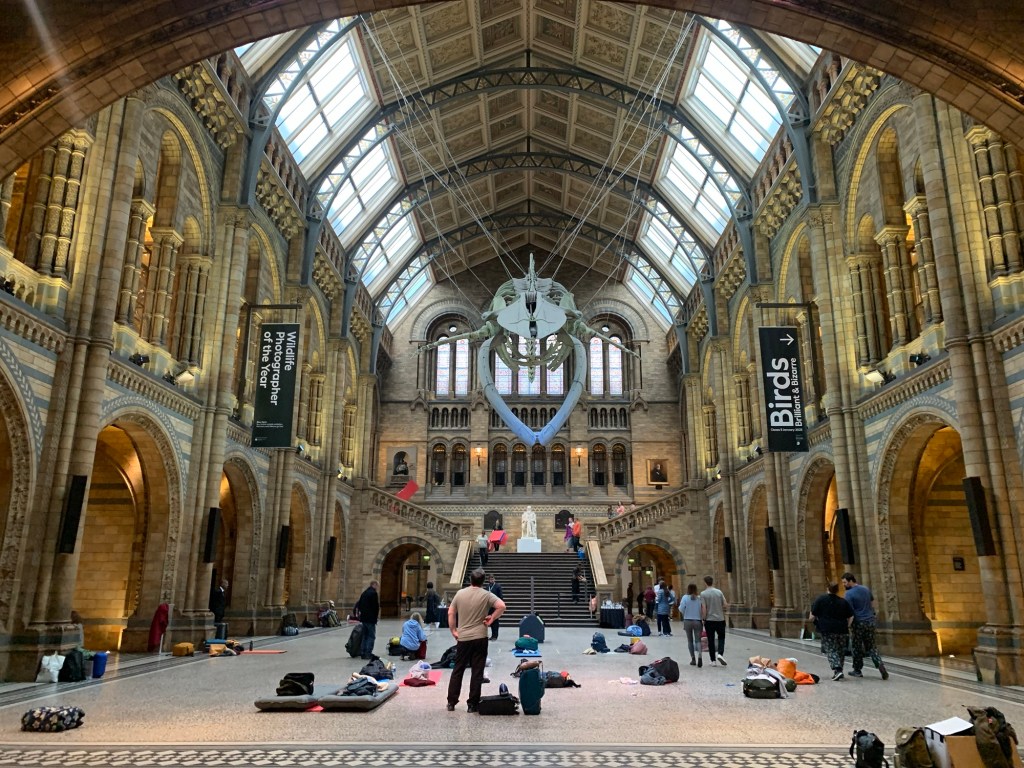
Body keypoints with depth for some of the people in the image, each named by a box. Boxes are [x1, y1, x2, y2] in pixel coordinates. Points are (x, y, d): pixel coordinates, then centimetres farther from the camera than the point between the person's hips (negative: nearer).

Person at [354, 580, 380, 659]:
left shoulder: (364, 593, 13)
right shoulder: (374, 593, -13)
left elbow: (358, 604, 16)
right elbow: (376, 606, -15)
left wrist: (362, 612, 17)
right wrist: (377, 615, -1)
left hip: (363, 617, 8)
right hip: (371, 618, -8)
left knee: (365, 635, 15)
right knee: (371, 636, -3)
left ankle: (362, 652, 16)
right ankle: (368, 653, -7)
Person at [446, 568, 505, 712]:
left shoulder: (460, 593, 3)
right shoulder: (486, 595, -6)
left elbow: (450, 613, 4)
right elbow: (501, 606, -18)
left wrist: (453, 631, 11)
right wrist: (491, 619, -6)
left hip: (463, 638, 2)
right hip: (480, 638, -2)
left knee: (458, 670, 12)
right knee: (477, 672, 4)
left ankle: (451, 702, 14)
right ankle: (472, 704, 6)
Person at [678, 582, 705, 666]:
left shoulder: (685, 597, -6)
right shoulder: (700, 598, -3)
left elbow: (681, 610, -9)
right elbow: (704, 610, -8)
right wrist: (703, 619, 4)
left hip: (687, 621, 0)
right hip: (698, 621, 0)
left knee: (690, 640, 12)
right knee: (698, 640, 2)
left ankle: (693, 659, 12)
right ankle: (699, 656, -22)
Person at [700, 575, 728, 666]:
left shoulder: (703, 594, -9)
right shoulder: (719, 592, -2)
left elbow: (704, 608, -12)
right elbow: (725, 605, -2)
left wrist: (704, 619, 0)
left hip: (709, 620, -1)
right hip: (720, 619, 1)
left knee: (711, 640, 8)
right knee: (721, 637, 17)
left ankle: (713, 660, 10)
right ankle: (720, 654, -6)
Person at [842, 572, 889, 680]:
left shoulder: (849, 594, -15)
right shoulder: (866, 589, 7)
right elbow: (872, 603, 17)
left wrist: (848, 626, -12)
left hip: (858, 623, -6)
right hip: (870, 621, 6)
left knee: (857, 648, 8)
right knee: (871, 647, 13)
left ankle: (857, 670, 17)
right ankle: (879, 664, -10)